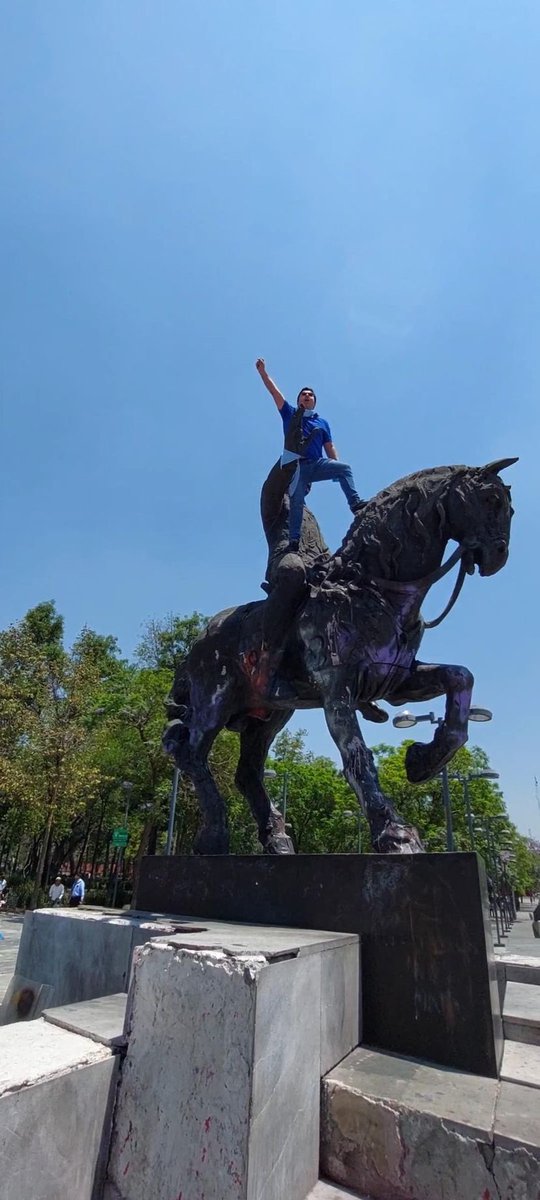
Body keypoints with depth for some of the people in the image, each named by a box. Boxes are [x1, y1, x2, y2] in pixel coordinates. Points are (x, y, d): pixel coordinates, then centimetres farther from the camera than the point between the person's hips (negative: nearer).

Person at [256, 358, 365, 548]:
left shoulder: (322, 422, 19)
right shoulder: (290, 414, 14)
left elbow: (330, 447, 14)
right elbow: (274, 391, 6)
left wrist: (335, 469, 2)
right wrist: (262, 371, -2)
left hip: (317, 464, 2)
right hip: (296, 466, -2)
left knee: (344, 468, -19)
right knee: (297, 501, -13)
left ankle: (355, 504, -27)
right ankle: (294, 539, -15)